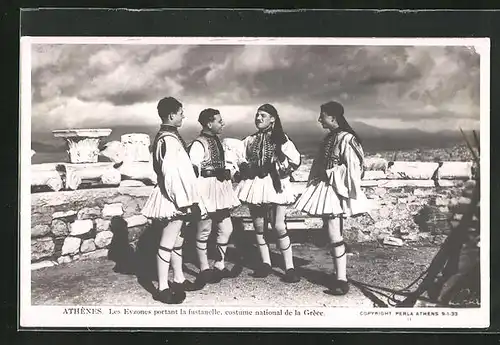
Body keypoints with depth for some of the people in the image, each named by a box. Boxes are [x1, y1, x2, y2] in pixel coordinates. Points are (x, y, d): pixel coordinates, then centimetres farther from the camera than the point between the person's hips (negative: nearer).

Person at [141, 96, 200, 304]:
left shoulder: (167, 136, 12)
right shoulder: (169, 140, -20)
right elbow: (171, 174, -25)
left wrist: (186, 199, 18)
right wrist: (183, 201, -21)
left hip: (175, 196, 10)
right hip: (173, 198, -10)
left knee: (177, 239, 18)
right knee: (168, 243, -4)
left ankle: (179, 279, 29)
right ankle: (163, 288, 2)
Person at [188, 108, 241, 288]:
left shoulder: (217, 141, 13)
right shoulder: (199, 144, -15)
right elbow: (193, 171, -19)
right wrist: (196, 198, -20)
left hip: (220, 189, 9)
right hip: (207, 190, -9)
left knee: (226, 228, 11)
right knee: (204, 231, 3)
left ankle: (219, 265, 25)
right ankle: (204, 270, 15)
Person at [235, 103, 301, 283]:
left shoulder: (281, 139, 0)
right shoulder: (250, 140, 10)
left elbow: (295, 160, -1)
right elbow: (240, 161, 15)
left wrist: (277, 169, -10)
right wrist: (248, 169, -5)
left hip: (275, 185, -4)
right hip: (255, 185, 4)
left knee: (279, 226, -9)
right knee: (259, 226, 8)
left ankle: (289, 267, -3)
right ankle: (265, 263, 22)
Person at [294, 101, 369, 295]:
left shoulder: (346, 139, -14)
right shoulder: (329, 138, 13)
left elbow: (352, 170, -17)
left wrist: (352, 199, -17)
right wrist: (315, 183, 20)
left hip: (337, 190, -9)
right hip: (325, 187, 9)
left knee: (335, 236, -7)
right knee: (332, 235, 12)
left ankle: (341, 280, 0)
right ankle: (339, 275, 21)